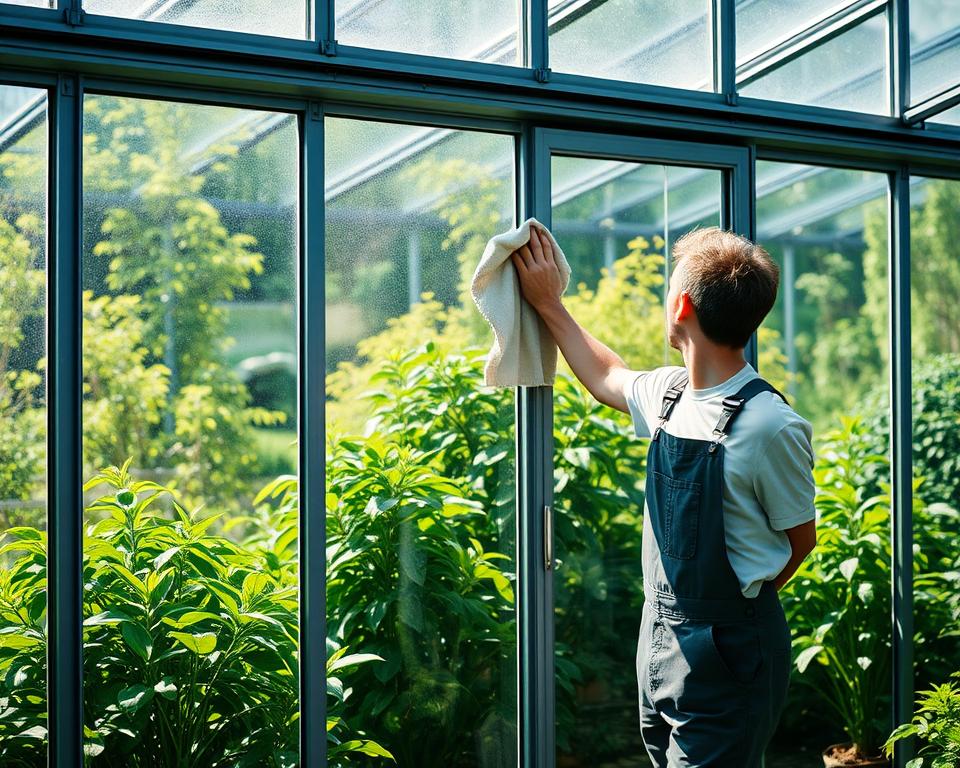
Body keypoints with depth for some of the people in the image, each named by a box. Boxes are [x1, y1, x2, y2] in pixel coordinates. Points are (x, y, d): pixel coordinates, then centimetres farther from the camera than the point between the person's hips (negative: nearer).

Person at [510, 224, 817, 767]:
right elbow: (606, 377, 26)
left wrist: (740, 603, 5)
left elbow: (801, 537, -7)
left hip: (727, 652, -7)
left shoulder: (771, 426, -20)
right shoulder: (668, 393, 3)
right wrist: (548, 304, 25)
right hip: (658, 635, 7)